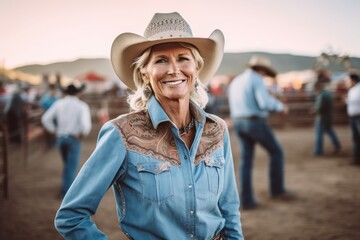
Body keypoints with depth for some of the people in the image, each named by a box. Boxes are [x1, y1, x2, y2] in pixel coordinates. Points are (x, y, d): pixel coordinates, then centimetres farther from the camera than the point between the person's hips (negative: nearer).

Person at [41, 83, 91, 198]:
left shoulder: (58, 103, 4)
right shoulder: (82, 105, -6)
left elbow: (45, 119, -3)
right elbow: (86, 124, -22)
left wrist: (53, 131, 6)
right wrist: (82, 134, -6)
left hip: (60, 138, 4)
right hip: (74, 139, -4)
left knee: (68, 164, 23)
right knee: (72, 166, 5)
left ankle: (68, 185, 28)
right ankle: (65, 191, 3)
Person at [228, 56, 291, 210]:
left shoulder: (235, 83, 16)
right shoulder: (257, 80, -9)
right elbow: (265, 103, -22)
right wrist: (280, 106, -1)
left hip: (240, 124, 7)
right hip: (256, 124, -7)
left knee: (246, 162, 8)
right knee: (276, 152, 12)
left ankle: (247, 200, 4)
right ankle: (277, 189, 17)